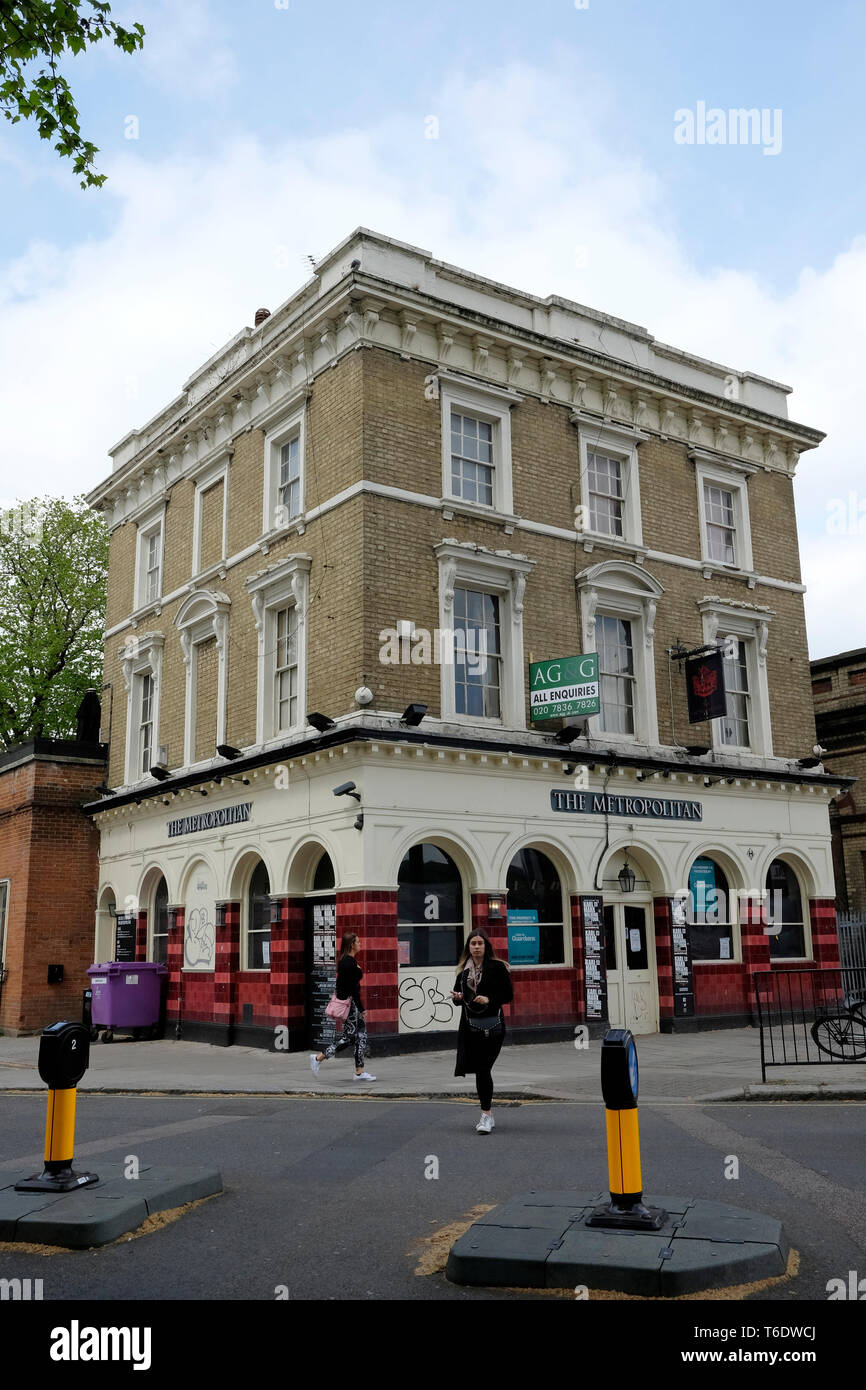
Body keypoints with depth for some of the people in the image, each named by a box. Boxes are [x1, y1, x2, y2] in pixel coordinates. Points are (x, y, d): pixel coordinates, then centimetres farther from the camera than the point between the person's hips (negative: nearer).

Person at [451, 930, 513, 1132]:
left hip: (491, 1024, -5)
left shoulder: (497, 967, -4)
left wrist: (489, 999, -19)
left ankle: (486, 1115, -4)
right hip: (470, 1024, 5)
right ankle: (487, 1115, 22)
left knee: (483, 1069, -11)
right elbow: (459, 995, 19)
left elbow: (508, 995, -5)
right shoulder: (463, 969, 10)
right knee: (479, 1070, 9)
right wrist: (456, 998, -4)